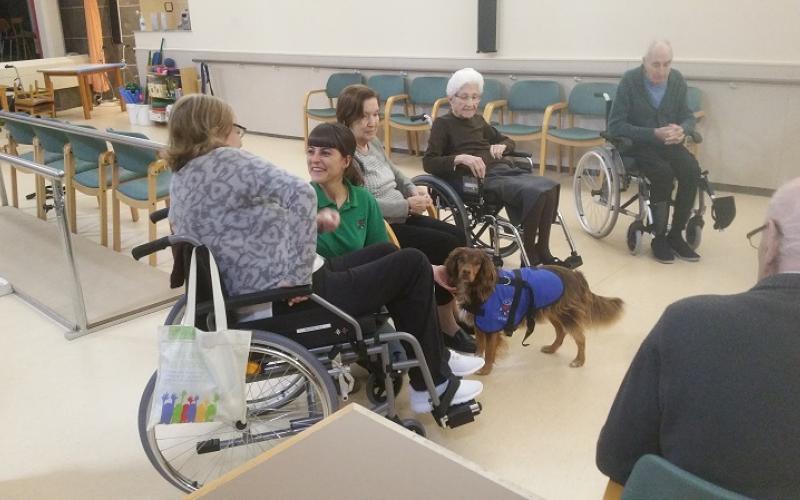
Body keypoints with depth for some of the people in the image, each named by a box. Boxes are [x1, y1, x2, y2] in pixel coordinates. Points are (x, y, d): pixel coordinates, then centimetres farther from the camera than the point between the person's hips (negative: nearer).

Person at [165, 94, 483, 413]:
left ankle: (435, 358, 31)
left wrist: (307, 221, 6)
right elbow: (300, 193, -31)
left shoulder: (178, 183, 12)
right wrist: (299, 274, -25)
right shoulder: (224, 160, -16)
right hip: (299, 296, -10)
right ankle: (432, 385, 15)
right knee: (412, 264, 4)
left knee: (386, 253, 23)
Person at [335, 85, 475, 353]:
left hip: (402, 217, 9)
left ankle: (452, 312, 8)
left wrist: (415, 189, 5)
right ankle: (447, 325, 1)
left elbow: (396, 175, 27)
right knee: (447, 246, -15)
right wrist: (408, 205, -19)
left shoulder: (375, 143, 13)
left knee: (458, 235, -4)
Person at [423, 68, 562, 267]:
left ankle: (542, 250, -7)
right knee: (535, 193, -28)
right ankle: (529, 255, -12)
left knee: (549, 187, -18)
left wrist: (501, 146, 7)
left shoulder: (478, 120, 22)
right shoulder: (442, 124, 3)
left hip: (503, 170, 7)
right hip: (481, 178, -7)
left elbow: (509, 141, 32)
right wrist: (460, 157, -25)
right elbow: (429, 163, -10)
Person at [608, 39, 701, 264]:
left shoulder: (677, 79, 2)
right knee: (664, 173, -31)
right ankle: (659, 237, -13)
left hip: (668, 142, 4)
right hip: (637, 144, -4)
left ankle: (676, 234, -10)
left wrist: (682, 130, -17)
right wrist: (654, 134, -23)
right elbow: (615, 126, -15)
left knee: (692, 171, -24)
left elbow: (688, 117, 9)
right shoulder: (630, 81, -11)